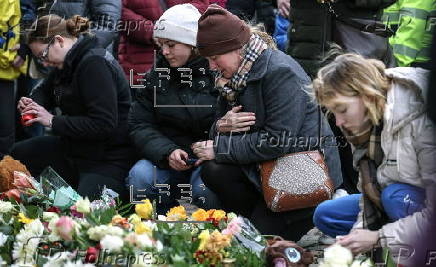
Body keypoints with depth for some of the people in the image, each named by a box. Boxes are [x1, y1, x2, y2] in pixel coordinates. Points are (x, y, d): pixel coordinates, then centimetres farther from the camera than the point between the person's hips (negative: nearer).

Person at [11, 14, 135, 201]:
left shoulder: (94, 63, -20)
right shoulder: (68, 63, 9)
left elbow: (104, 124, -27)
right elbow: (46, 90, 31)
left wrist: (53, 121, -22)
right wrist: (31, 103, 6)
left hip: (109, 157, -10)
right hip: (76, 147, 10)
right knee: (19, 153, 11)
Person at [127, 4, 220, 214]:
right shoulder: (157, 75, 9)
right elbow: (139, 125, 3)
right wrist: (167, 152, -15)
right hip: (165, 160, 4)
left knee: (205, 188, -35)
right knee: (140, 176, -26)